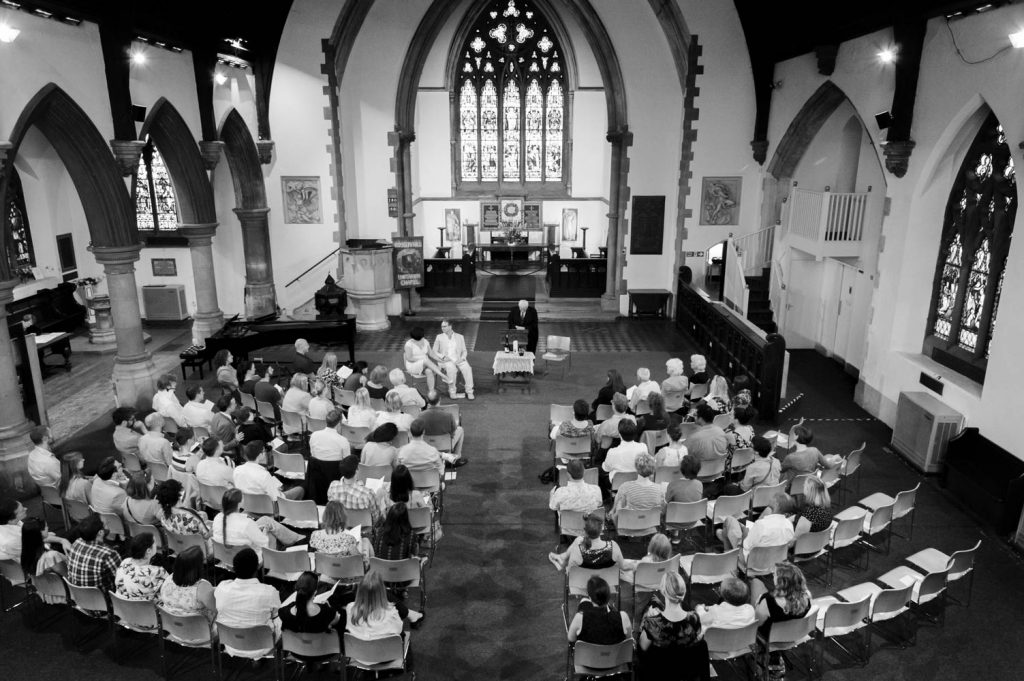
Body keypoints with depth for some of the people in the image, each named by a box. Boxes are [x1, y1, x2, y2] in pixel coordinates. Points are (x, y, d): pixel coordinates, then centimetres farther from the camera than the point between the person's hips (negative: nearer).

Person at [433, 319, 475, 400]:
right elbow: (434, 352, 7)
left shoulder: (460, 337, 14)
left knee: (467, 368, -31)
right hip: (446, 361, -1)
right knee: (451, 368, -37)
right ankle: (452, 391, -26)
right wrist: (443, 357, -12)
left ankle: (469, 392, -28)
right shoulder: (439, 337, 12)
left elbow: (464, 351, 13)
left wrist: (462, 358, -9)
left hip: (458, 360, 2)